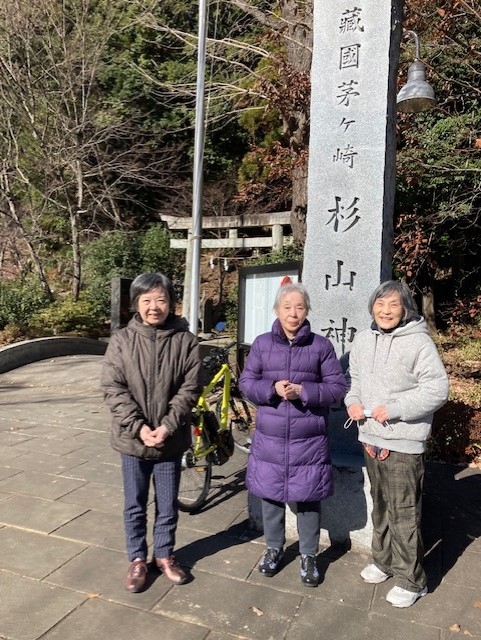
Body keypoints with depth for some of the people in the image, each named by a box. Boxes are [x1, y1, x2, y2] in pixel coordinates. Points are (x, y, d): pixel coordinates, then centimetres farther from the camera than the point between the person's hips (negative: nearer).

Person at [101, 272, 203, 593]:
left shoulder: (186, 341, -7)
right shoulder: (121, 340, -5)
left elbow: (190, 389, -7)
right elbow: (113, 389, -8)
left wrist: (167, 426, -16)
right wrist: (139, 427, -16)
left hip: (171, 440, 0)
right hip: (133, 439, 0)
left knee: (168, 506, 15)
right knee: (135, 506, 16)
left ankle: (165, 555, 38)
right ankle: (137, 559, 36)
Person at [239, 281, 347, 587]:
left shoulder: (321, 346, -4)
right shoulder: (262, 344, 0)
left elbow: (338, 387, -3)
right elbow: (246, 382, 2)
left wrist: (303, 391, -18)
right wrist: (272, 388, -17)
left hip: (309, 440, -1)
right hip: (269, 438, 2)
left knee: (308, 499, 11)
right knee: (271, 495, 15)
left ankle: (309, 556, 34)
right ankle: (274, 548, 40)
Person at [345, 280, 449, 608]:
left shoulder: (418, 342, -14)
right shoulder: (364, 339, 5)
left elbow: (437, 389, -17)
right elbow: (354, 377, 16)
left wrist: (394, 409, -21)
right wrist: (353, 401, -3)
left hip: (404, 443, -6)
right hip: (371, 437, 6)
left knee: (404, 513, 3)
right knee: (380, 505, 21)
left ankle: (411, 580, 22)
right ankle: (384, 560, 40)